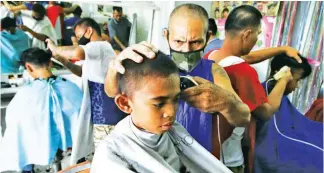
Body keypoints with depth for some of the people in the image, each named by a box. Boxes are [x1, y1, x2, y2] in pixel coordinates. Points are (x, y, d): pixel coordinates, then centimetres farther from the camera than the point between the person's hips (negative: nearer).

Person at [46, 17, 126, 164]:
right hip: (103, 112, 10)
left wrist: (55, 49, -17)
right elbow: (84, 72, 25)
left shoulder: (98, 46, -15)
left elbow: (76, 53, -37)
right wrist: (63, 60, 11)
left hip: (107, 114, -10)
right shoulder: (98, 49, 19)